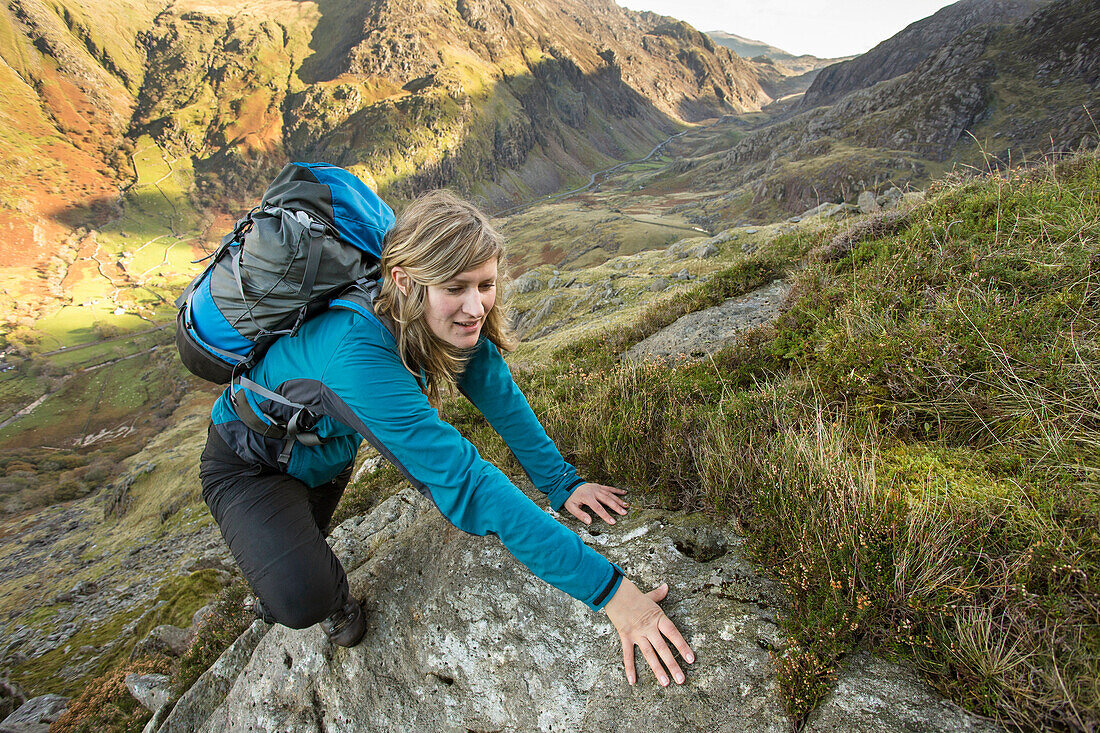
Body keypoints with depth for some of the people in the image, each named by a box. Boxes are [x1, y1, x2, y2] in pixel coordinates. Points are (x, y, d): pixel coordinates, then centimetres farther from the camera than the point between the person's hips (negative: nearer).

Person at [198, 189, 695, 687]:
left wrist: (561, 483, -15)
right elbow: (466, 485, -49)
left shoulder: (459, 323, -22)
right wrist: (606, 588, -48)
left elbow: (502, 399, -9)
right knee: (302, 601, -21)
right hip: (249, 462, -6)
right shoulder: (360, 355, -45)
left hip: (328, 448, 6)